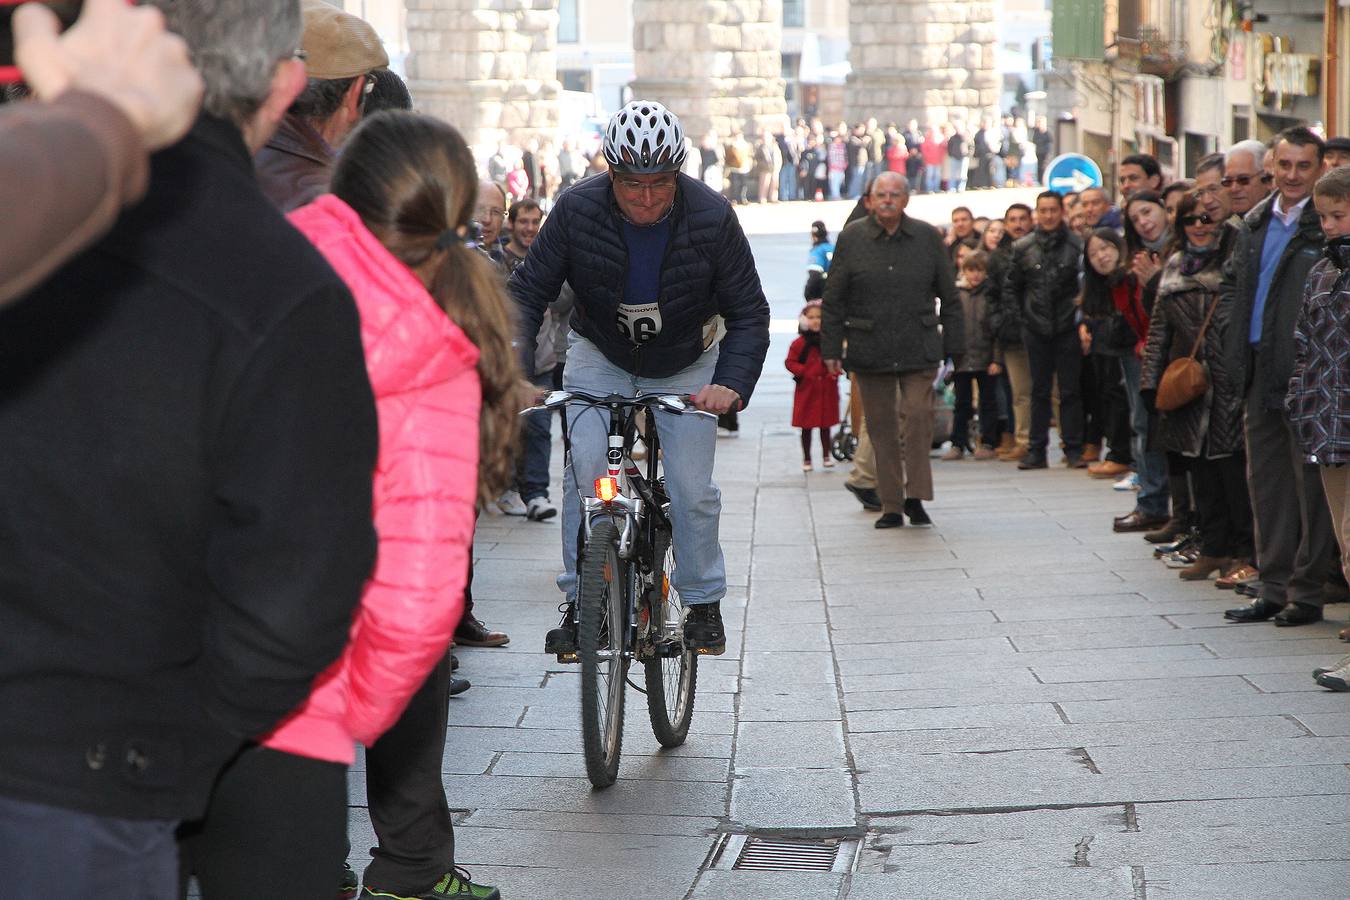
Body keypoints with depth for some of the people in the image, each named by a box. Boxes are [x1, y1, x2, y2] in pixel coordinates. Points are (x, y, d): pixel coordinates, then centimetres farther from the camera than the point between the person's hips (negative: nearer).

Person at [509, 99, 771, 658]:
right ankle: (579, 602, -8)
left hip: (684, 364, 0)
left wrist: (731, 383, -34)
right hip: (599, 354, 0)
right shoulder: (577, 210, -23)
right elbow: (528, 292, -15)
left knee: (691, 487, -7)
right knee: (585, 465, -19)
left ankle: (703, 603, 14)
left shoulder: (712, 218, -24)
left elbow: (749, 313, -17)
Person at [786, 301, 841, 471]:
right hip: (807, 389, -2)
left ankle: (826, 455, 21)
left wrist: (835, 372, -4)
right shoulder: (800, 342, -6)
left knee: (826, 424, 10)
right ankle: (806, 459, 12)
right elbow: (790, 362, -4)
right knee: (806, 426, 4)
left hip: (827, 389, 2)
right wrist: (804, 372, -15)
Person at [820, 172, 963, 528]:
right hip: (869, 349, 0)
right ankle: (891, 506, 9)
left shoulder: (927, 237, 6)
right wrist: (831, 348, 0)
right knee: (881, 425, 3)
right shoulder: (851, 239, 4)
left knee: (918, 415, -12)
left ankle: (915, 496, 0)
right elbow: (833, 299, 5)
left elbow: (949, 295, 10)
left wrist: (953, 345, 6)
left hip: (919, 348, 0)